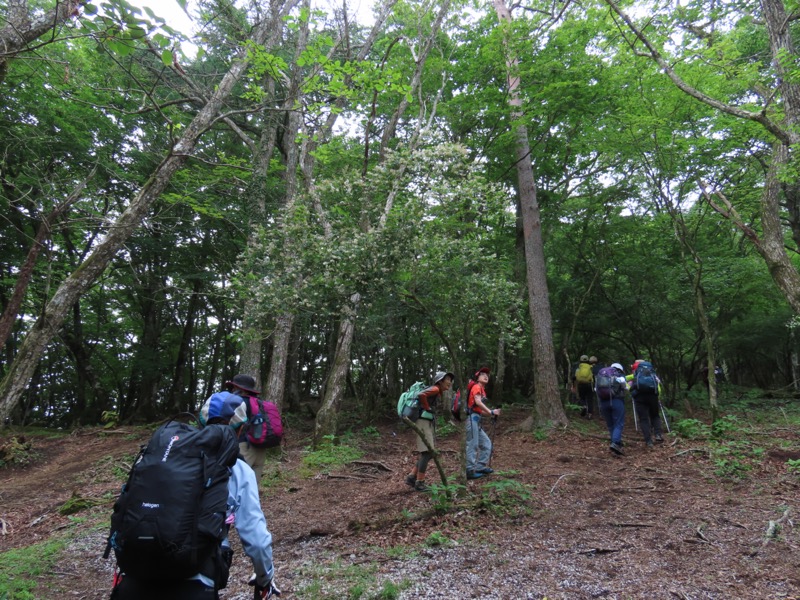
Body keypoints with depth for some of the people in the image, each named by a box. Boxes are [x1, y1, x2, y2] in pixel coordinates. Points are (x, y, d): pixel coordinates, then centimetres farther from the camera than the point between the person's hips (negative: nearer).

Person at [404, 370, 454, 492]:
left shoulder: (438, 392, 20)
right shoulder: (435, 389, -10)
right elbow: (421, 395, -29)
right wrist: (427, 408, -17)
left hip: (429, 424, 10)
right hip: (424, 423, -10)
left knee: (428, 453, 11)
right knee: (427, 453, -9)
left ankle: (412, 477, 15)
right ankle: (419, 483, -4)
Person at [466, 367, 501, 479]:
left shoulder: (482, 390, 24)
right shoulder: (477, 387, -3)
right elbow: (477, 402, -20)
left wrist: (491, 414, 6)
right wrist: (491, 412, -17)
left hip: (476, 420, 10)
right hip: (472, 418, -10)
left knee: (486, 443, 13)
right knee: (472, 445, -8)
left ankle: (480, 466, 17)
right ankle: (470, 471, -4)